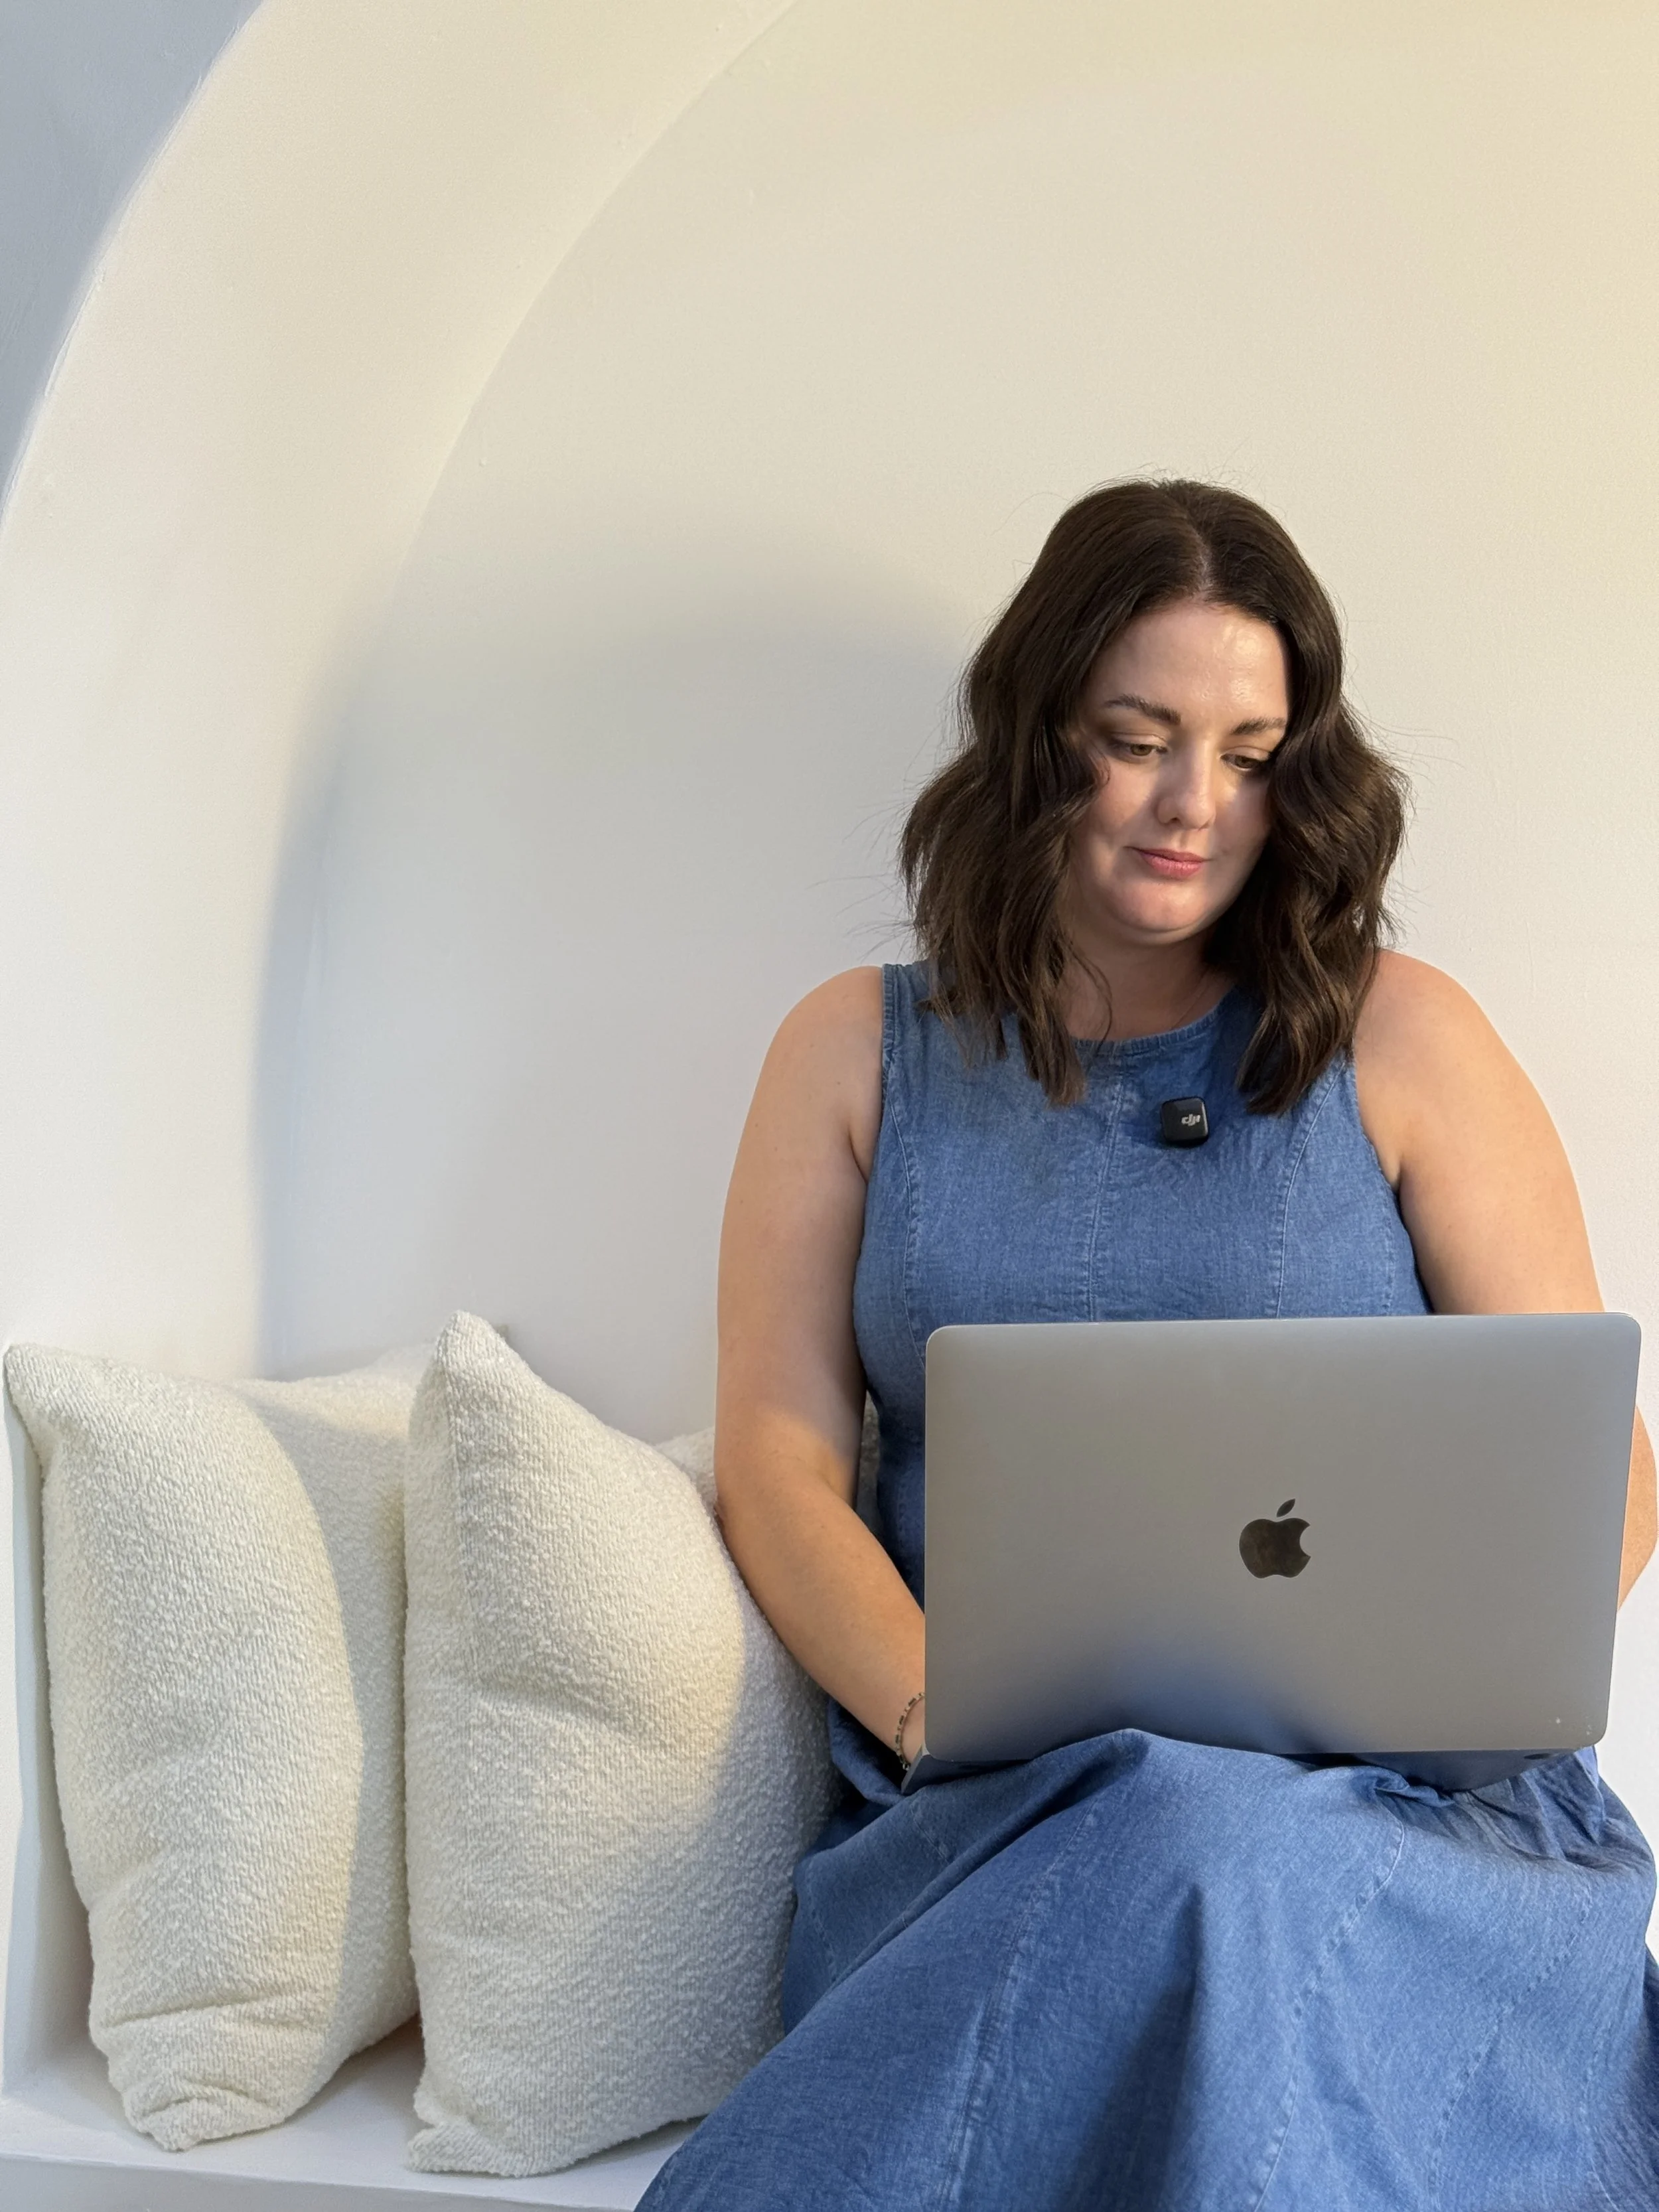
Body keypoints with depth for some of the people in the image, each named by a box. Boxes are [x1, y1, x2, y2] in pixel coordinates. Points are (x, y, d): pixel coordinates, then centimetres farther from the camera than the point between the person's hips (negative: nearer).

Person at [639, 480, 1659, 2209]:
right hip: (983, 1814, 1)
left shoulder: (1398, 1041, 8)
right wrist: (943, 1713, -14)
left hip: (1386, 1803, 0)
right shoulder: (861, 1052, 13)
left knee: (1204, 1880, -36)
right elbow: (780, 1465, 4)